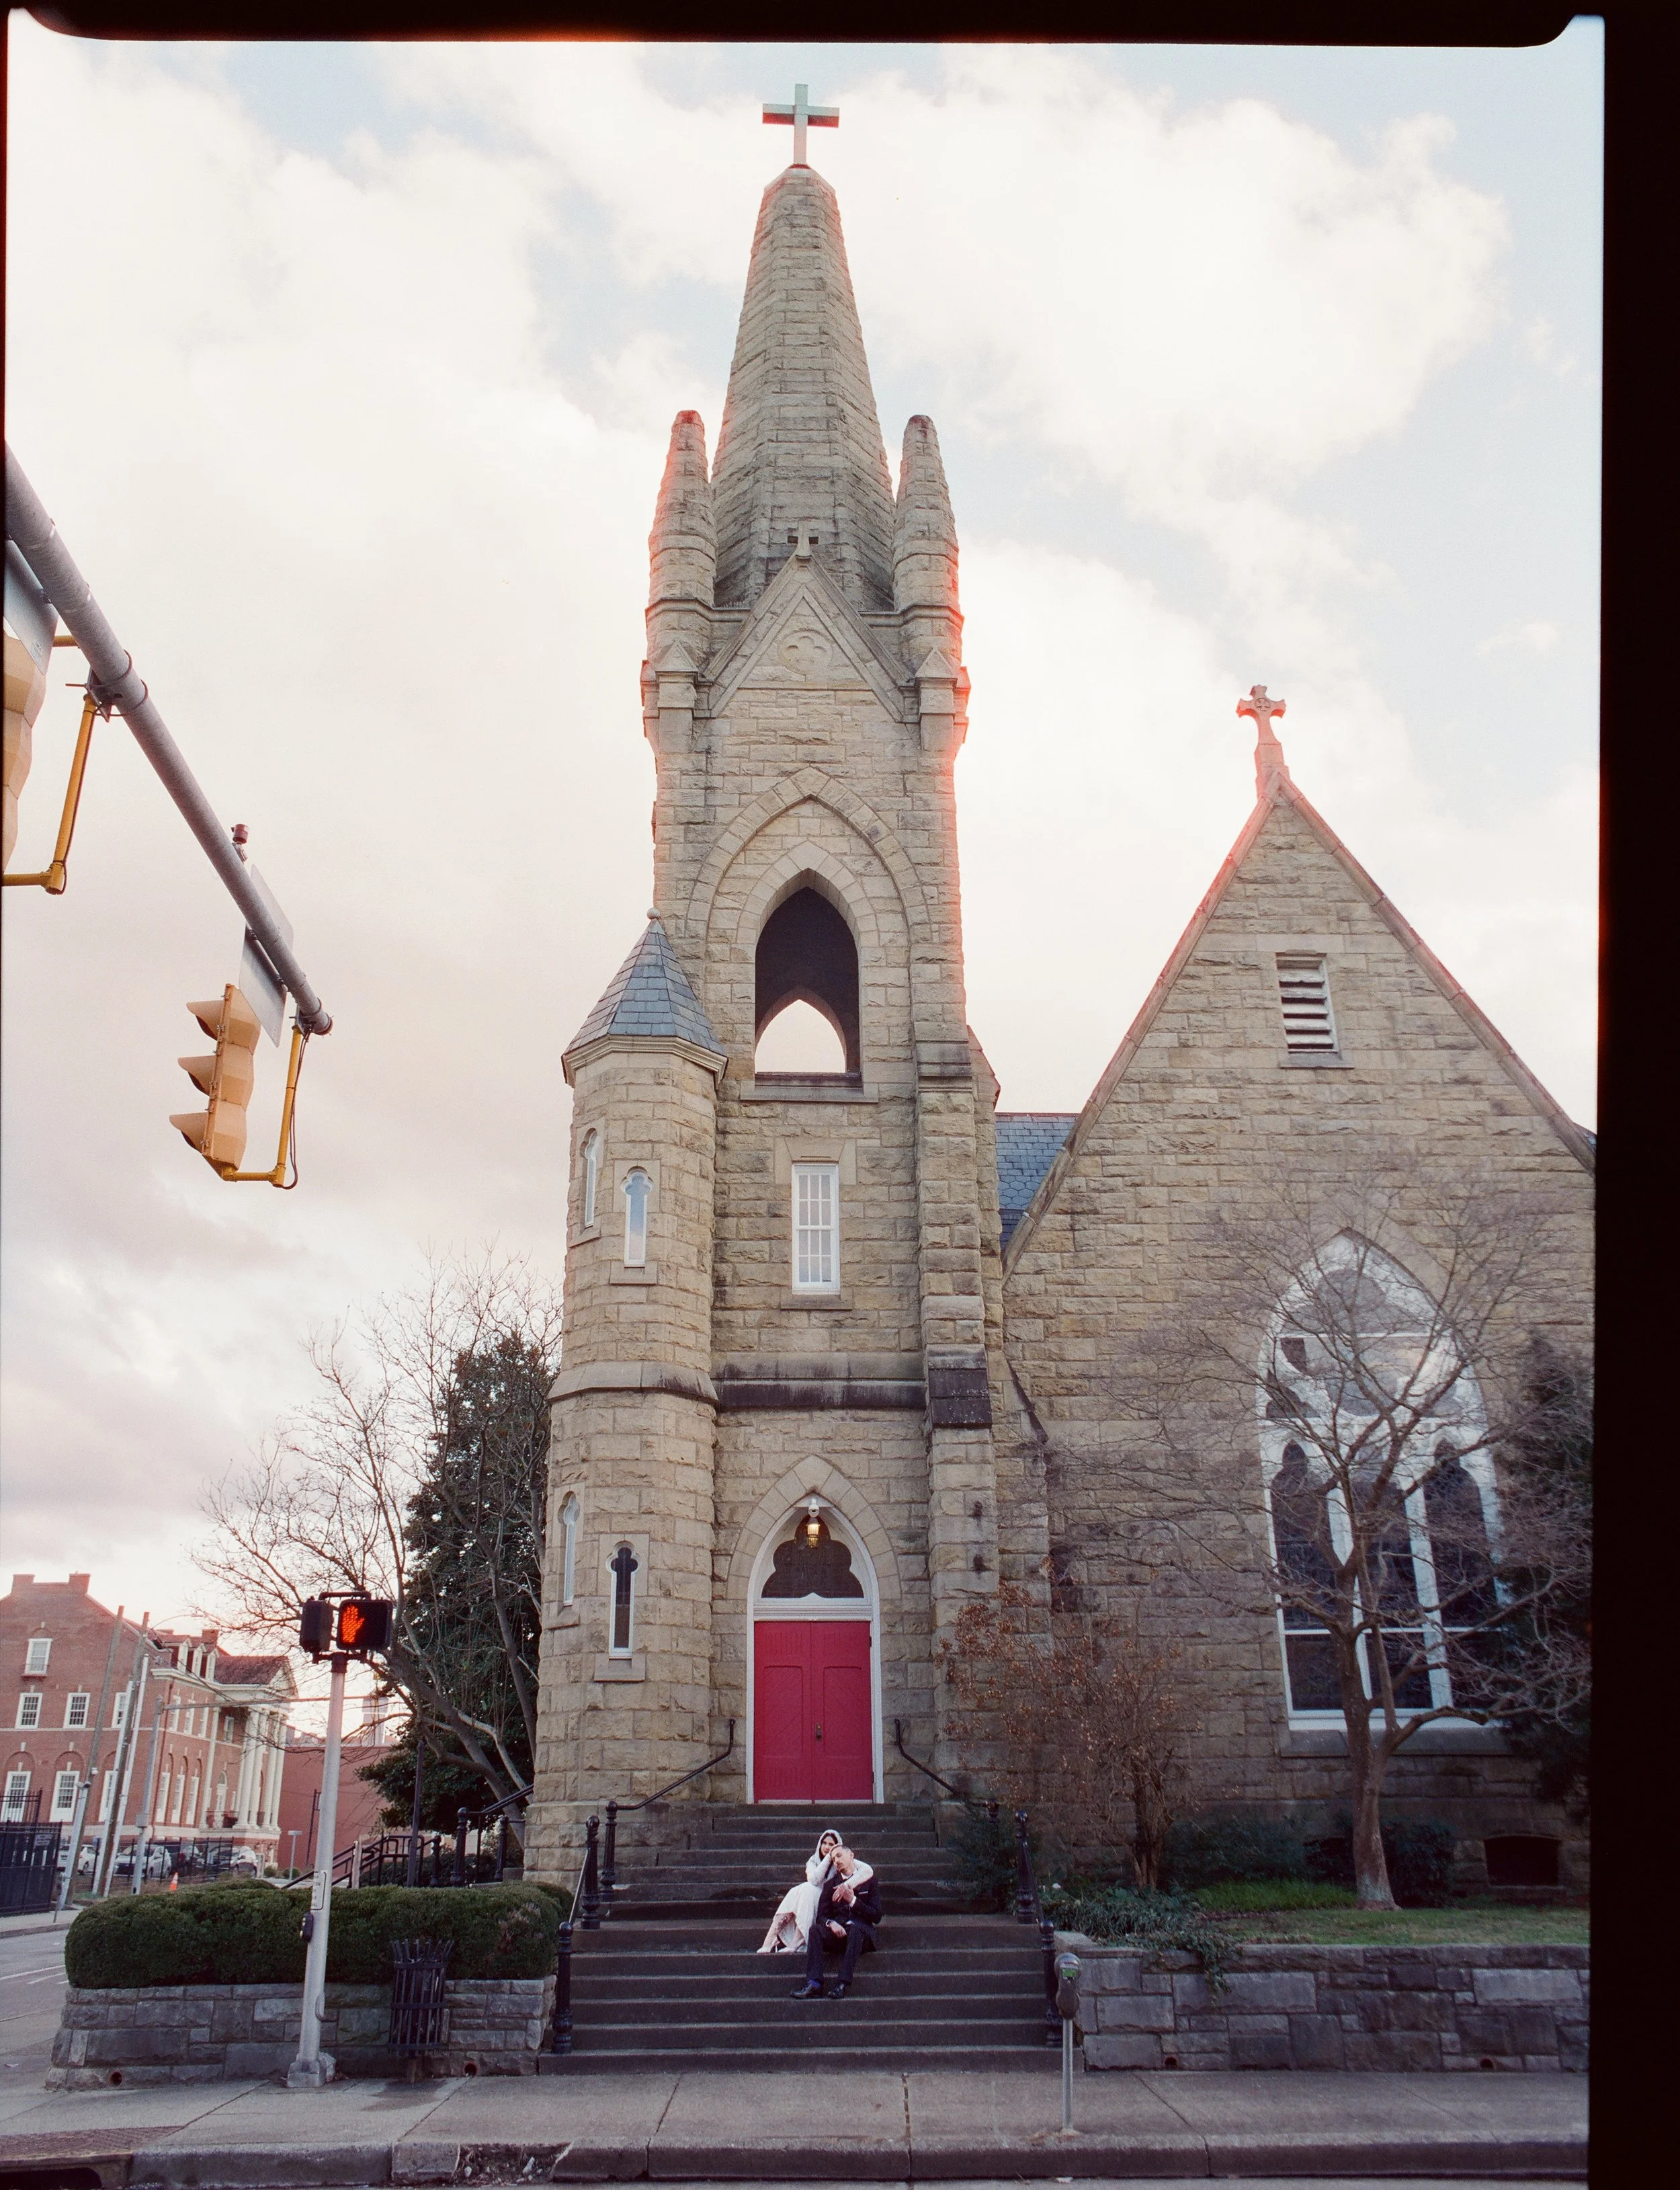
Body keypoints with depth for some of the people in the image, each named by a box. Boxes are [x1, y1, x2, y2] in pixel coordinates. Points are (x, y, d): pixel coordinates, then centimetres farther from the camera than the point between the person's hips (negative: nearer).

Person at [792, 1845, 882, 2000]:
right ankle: (814, 1984, -38)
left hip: (861, 1931, -3)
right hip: (837, 1931, 3)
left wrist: (853, 1900, -9)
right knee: (815, 1930, -27)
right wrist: (831, 1923, -14)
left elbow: (876, 1917, 2)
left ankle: (843, 1984, -41)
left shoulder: (870, 1881, 9)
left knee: (856, 1930, -37)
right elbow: (822, 1915, 10)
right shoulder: (831, 1885, 18)